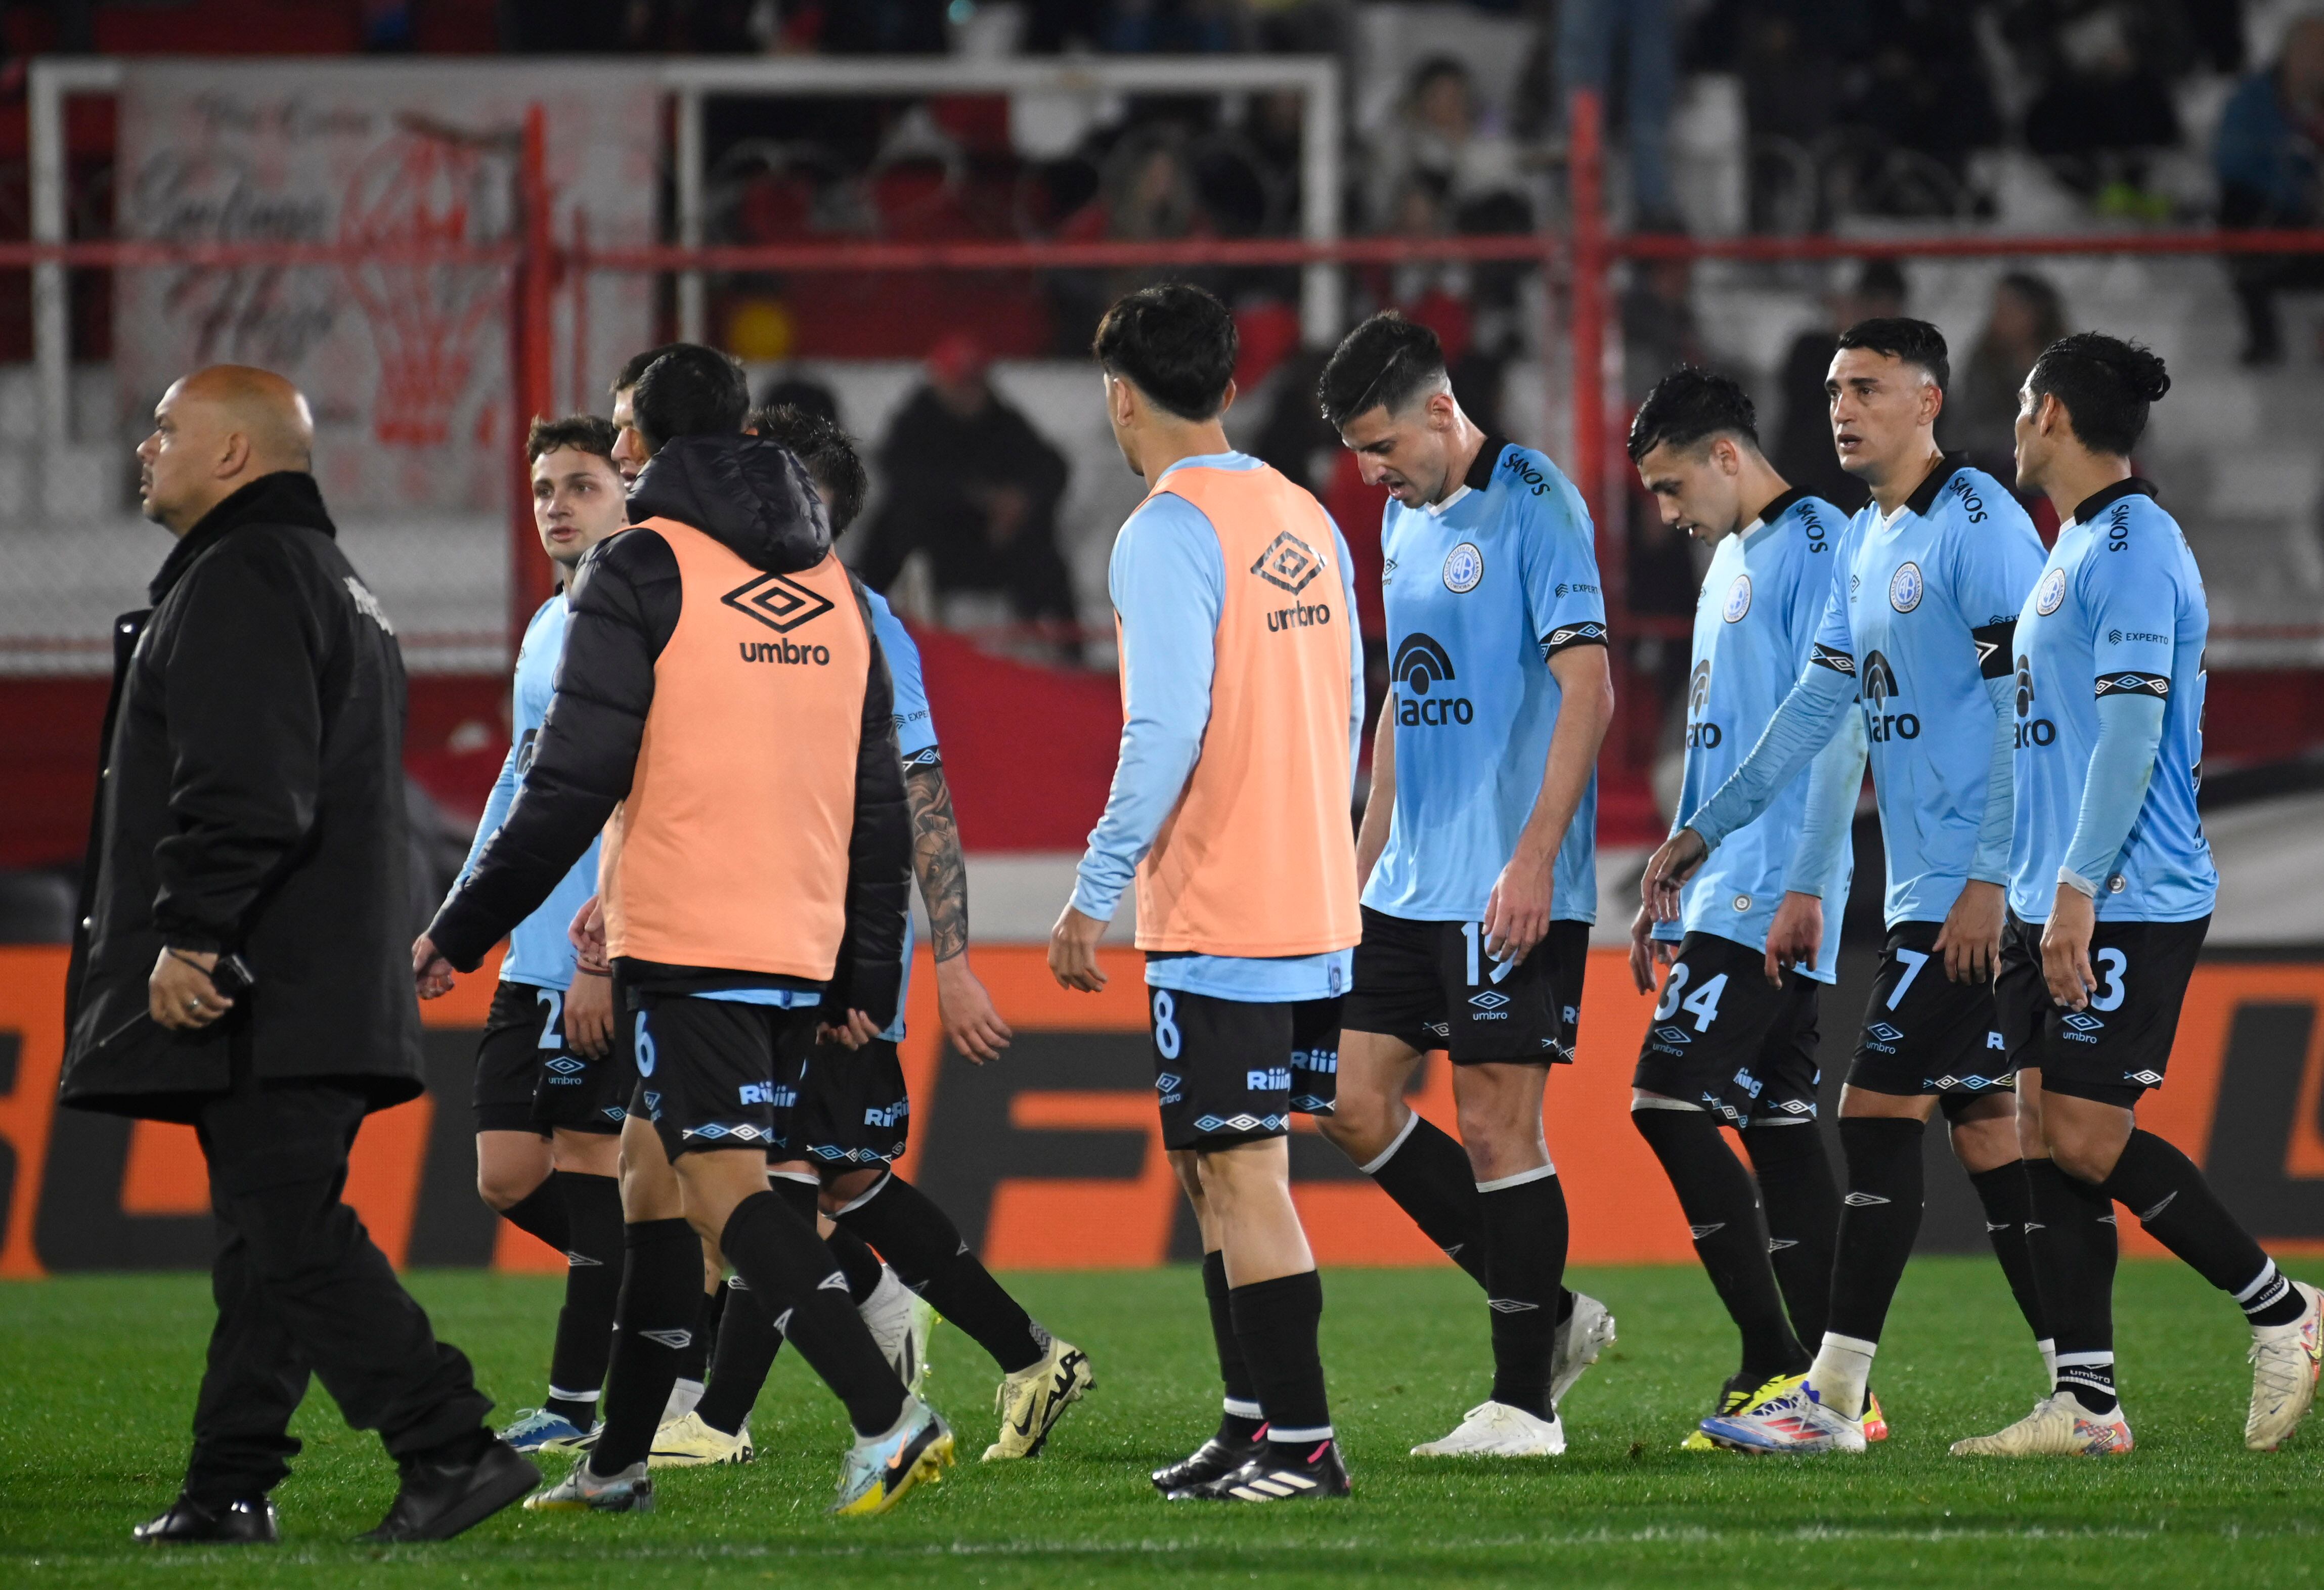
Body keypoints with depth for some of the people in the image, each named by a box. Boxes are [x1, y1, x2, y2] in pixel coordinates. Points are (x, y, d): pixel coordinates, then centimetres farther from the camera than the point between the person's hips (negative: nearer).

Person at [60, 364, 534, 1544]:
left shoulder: (242, 582, -12)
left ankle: (452, 1449, -18)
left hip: (264, 1002, -11)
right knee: (271, 1237, 11)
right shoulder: (331, 584, 24)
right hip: (322, 994, 11)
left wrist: (188, 936, -22)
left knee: (291, 1237, -13)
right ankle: (228, 1491, 14)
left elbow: (241, 789, -23)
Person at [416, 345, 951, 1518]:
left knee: (723, 1183, -12)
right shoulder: (832, 587, 16)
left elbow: (571, 785, -10)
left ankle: (886, 1416, -27)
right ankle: (616, 1464, 18)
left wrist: (460, 933, -2)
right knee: (653, 1170, 16)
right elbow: (879, 799, 17)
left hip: (687, 940, -7)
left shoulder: (642, 572, -5)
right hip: (804, 948, 7)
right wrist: (865, 973, 22)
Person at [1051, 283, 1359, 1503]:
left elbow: (1167, 730, -20)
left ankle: (1301, 1441, -9)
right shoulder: (1305, 522, 12)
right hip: (1313, 906, 9)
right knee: (1218, 1170, 17)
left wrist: (1095, 892, -14)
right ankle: (1252, 1423, 19)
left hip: (1214, 917, -9)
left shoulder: (1168, 532, -13)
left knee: (1242, 1176, -6)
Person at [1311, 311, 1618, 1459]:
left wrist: (1534, 857, -23)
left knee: (1497, 1124, -6)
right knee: (1350, 1100, 5)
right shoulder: (1404, 517, 15)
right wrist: (1363, 865, 21)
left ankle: (1523, 1402, 1)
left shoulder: (1533, 505, -12)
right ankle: (1547, 1314, 15)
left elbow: (1587, 689, -17)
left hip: (1512, 890, -9)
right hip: (1414, 883, 9)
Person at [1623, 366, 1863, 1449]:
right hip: (1728, 898, 10)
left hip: (1773, 901, -10)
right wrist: (1669, 894, 27)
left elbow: (1838, 729, -16)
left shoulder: (1815, 547, -10)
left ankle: (1778, 1368, -13)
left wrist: (1804, 886, -21)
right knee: (1777, 1124, 7)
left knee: (1669, 1102, -14)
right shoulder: (1731, 560, 20)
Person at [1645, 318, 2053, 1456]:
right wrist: (1706, 830, 23)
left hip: (1974, 889, -9)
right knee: (1982, 1119, 8)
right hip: (1923, 884, 9)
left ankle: (1832, 1398, -8)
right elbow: (1819, 701, 24)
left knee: (1878, 1109, -10)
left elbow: (2025, 710, -17)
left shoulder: (1977, 522, -12)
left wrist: (1989, 880, -21)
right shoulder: (1864, 541, 17)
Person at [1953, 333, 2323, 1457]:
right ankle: (2085, 1404, 4)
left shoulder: (2132, 547, -13)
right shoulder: (2073, 550, 18)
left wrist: (2079, 887, -23)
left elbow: (2132, 727, -20)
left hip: (2128, 902, -10)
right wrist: (2028, 893, 23)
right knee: (2045, 1138, 4)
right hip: (2058, 901, 10)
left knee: (2084, 1136, -12)